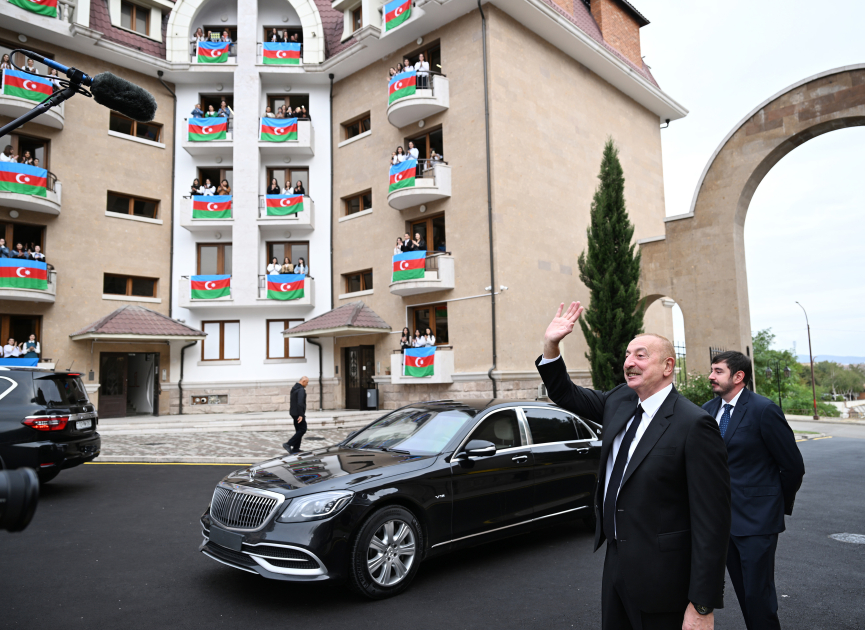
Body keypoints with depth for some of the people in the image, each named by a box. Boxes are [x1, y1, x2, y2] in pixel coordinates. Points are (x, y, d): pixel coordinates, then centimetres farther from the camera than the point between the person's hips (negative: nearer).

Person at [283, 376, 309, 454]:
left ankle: (296, 448, 13)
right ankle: (288, 444, -11)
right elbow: (300, 403, -26)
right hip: (298, 413, -10)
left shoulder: (294, 388, 14)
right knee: (302, 429, -5)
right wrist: (301, 415, -25)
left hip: (293, 412, 10)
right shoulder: (301, 390, -17)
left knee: (298, 430, 14)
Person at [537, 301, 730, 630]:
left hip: (660, 579, -7)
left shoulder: (695, 424, -19)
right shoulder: (619, 400, 4)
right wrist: (550, 346, -1)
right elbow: (567, 395, 16)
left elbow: (712, 520, -20)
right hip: (616, 564, 7)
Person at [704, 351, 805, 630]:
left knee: (758, 596, 0)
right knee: (744, 592, 17)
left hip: (756, 520, -6)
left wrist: (781, 504, 3)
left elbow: (793, 466, -8)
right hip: (724, 517, 6)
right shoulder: (709, 409, 5)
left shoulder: (763, 410, -14)